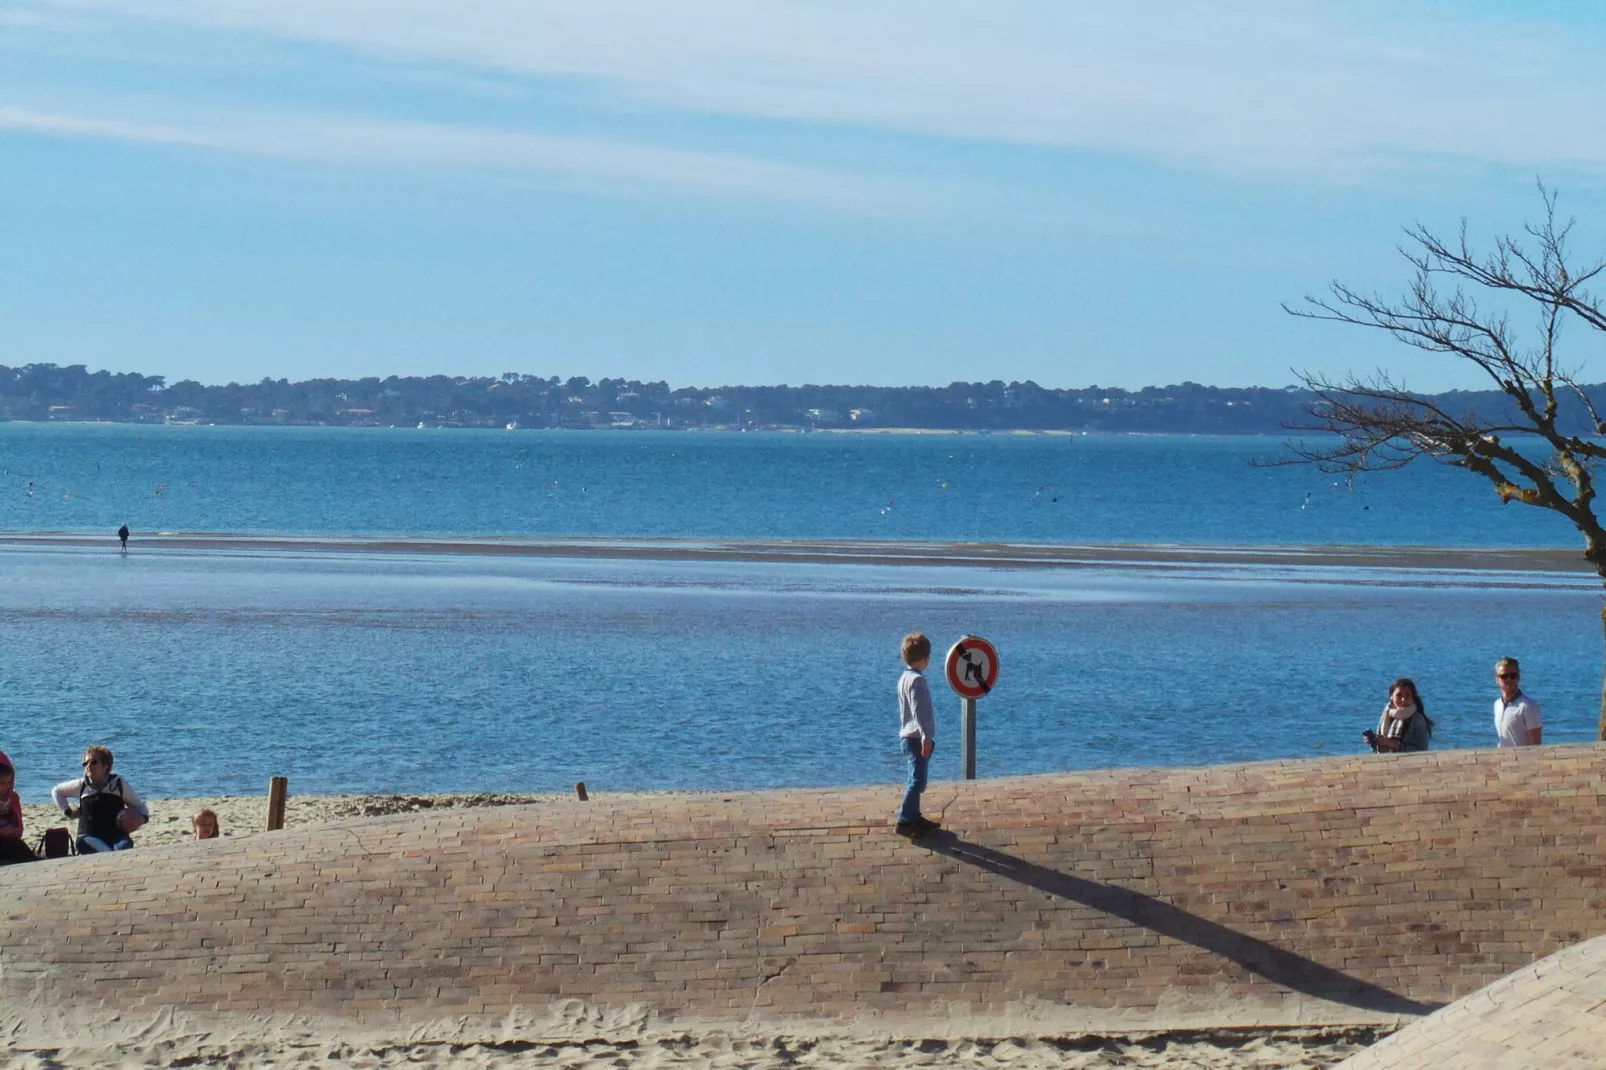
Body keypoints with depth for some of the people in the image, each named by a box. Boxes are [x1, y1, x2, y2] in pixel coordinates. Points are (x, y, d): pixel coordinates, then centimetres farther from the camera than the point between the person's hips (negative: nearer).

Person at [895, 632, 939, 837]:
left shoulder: (905, 678, 14)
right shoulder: (917, 680, -17)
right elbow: (919, 711, -25)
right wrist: (926, 737, -27)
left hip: (908, 736, 10)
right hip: (917, 738, -10)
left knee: (916, 780, 17)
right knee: (917, 780, -10)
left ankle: (914, 817, 24)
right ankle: (905, 821, -12)